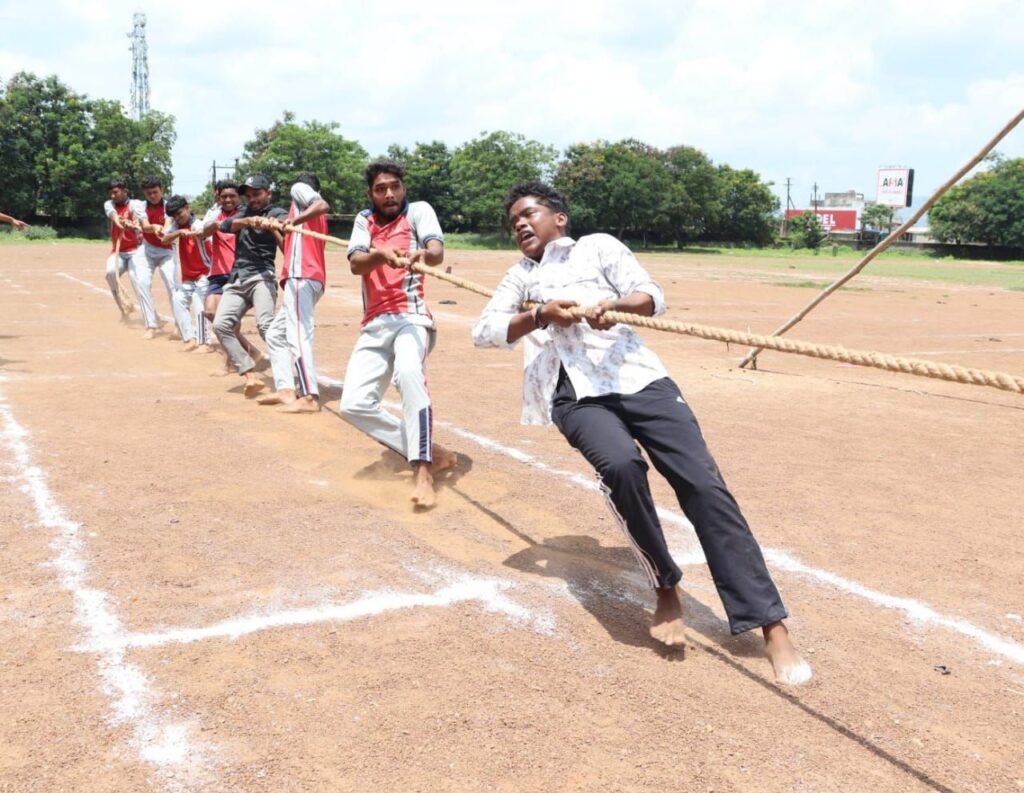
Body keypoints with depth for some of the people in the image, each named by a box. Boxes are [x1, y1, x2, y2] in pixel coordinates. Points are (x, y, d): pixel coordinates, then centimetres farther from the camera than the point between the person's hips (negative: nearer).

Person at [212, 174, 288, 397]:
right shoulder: (244, 213, 20)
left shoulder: (278, 215, 4)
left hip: (261, 277, -6)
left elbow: (287, 249, -14)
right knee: (221, 324, -11)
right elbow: (225, 226, -3)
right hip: (236, 280, 6)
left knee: (265, 325, -27)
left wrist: (273, 228, -32)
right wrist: (247, 221, -22)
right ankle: (250, 376, -12)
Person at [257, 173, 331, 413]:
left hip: (301, 276, -10)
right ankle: (286, 390, 7)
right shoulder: (314, 218, 29)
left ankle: (310, 397, -27)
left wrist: (294, 221, -24)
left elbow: (324, 206, -15)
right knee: (276, 334, 15)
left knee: (298, 336, -19)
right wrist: (276, 229, 40)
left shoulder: (299, 187, 7)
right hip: (301, 278, 10)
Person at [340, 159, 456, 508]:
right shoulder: (364, 220, 15)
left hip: (410, 316, -5)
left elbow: (437, 252, -16)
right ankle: (429, 452, 4)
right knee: (354, 404, -7)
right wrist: (382, 254, -26)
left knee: (408, 372, -36)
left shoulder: (418, 210, 4)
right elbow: (355, 264, -4)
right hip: (374, 324, 5)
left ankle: (423, 471, -34)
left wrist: (421, 254, -40)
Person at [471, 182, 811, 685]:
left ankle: (771, 626, -15)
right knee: (621, 465, -33)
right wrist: (540, 315, -4)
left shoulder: (598, 247, 20)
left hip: (636, 377, 0)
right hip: (576, 395, 1)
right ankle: (665, 588, -10)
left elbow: (653, 298, 6)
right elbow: (483, 332, 12)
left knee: (703, 483, -15)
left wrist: (612, 304, -16)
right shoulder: (520, 276, 28)